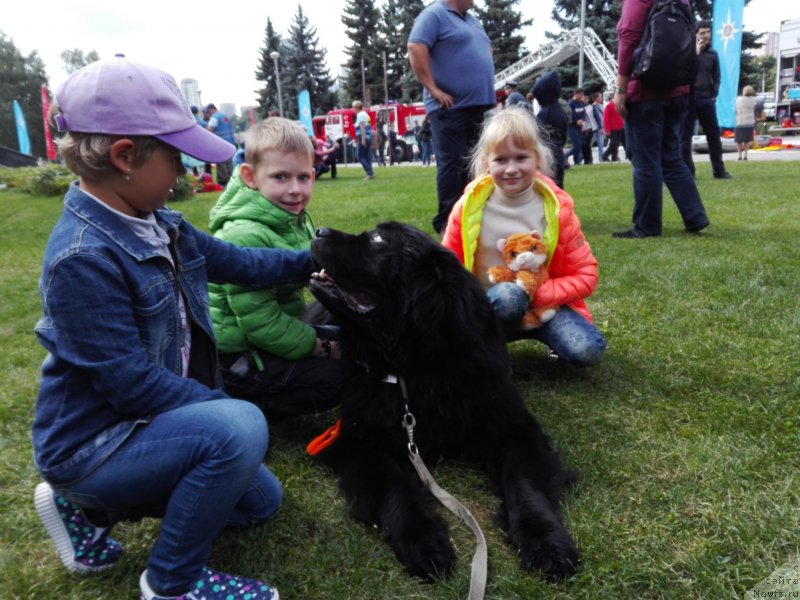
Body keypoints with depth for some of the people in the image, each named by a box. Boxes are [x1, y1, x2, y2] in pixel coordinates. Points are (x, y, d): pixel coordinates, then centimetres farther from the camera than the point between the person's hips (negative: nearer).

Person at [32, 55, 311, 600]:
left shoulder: (159, 225, -1)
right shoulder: (83, 258, -28)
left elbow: (237, 263, 11)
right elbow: (131, 383, -28)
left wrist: (312, 260, 7)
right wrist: (229, 411, -21)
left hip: (143, 419, 9)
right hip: (92, 443, -9)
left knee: (261, 501, 21)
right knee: (240, 429, -34)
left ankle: (88, 507, 23)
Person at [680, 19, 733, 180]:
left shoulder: (713, 54, 13)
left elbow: (716, 77, 16)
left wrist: (714, 95, 4)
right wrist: (696, 52, -9)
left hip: (707, 99, 3)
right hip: (689, 98, -3)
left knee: (714, 135, 2)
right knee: (685, 136, -3)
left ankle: (719, 170, 8)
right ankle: (687, 172, 2)